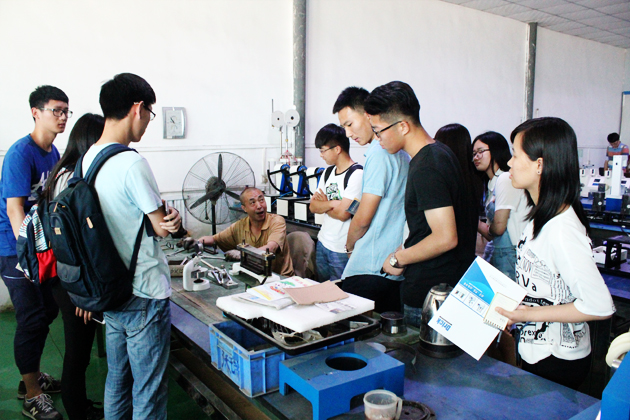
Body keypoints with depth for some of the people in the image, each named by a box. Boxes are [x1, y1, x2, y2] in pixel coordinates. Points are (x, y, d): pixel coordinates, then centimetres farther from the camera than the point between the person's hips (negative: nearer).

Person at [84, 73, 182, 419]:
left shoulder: (88, 158, 5)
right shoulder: (131, 163, -22)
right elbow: (162, 226, -14)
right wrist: (175, 218, 4)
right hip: (144, 294, -8)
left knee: (117, 379, 23)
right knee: (149, 392, 7)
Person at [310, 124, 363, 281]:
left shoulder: (356, 174, -17)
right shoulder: (328, 173, 9)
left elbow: (343, 214, -21)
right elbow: (313, 206, 5)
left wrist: (323, 204, -4)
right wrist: (331, 203, -14)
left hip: (342, 250, -7)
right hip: (322, 243, 8)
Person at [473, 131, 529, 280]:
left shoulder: (506, 179, -13)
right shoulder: (491, 182, 14)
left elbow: (499, 227, -15)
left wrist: (481, 226, 4)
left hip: (510, 255, -8)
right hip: (496, 253, 8)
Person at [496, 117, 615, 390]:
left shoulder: (561, 229, -28)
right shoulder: (541, 216, 1)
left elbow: (600, 305, -27)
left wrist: (529, 313, -23)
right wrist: (511, 306, 3)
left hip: (556, 363, -9)